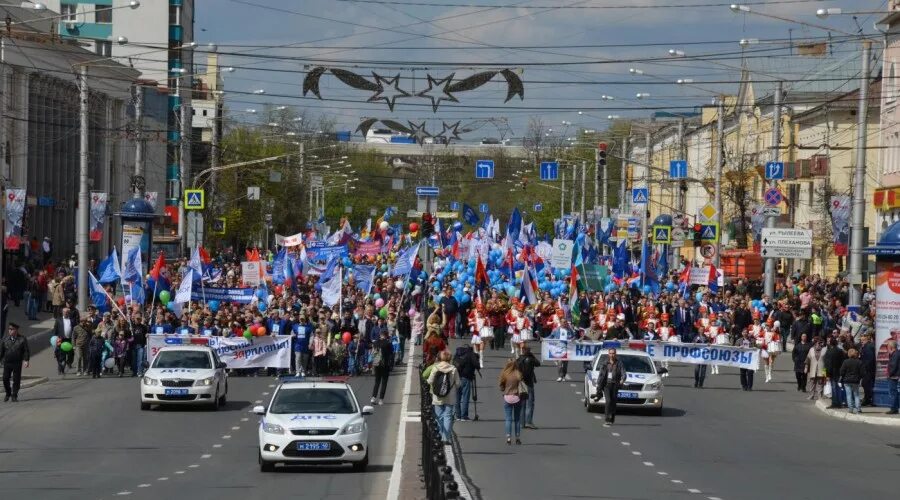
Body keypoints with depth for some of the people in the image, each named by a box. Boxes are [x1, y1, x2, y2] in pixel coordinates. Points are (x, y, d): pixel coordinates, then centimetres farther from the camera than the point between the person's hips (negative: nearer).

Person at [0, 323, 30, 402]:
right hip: (7, 363, 2)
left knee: (16, 380, -1)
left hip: (17, 364, -2)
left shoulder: (22, 340, -1)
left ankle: (14, 396, 9)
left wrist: (26, 360, -12)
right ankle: (8, 394, 17)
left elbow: (26, 351, -1)